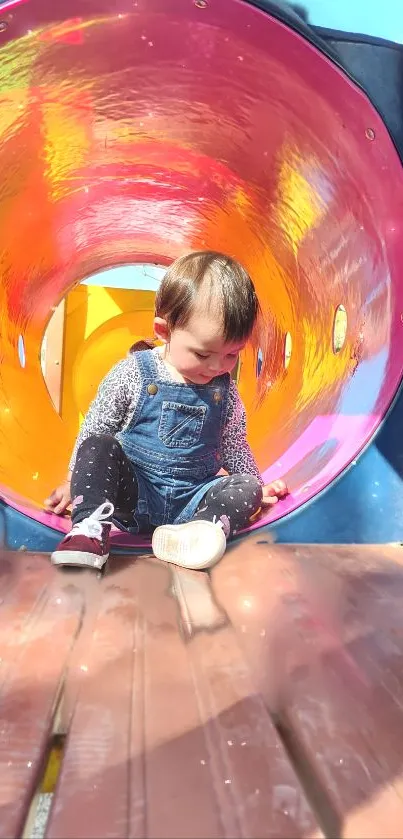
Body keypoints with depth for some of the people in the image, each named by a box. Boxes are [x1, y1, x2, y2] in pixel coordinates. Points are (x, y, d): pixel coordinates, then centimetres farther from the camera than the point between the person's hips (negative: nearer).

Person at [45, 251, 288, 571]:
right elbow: (93, 430, 2)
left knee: (247, 487, -20)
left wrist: (257, 487, 20)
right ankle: (90, 527, -33)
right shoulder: (132, 373, -7)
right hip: (132, 492, -2)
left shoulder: (224, 390, 2)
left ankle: (199, 531, -43)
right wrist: (76, 482, 5)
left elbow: (234, 445, 17)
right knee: (97, 447, -26)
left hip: (190, 500, 3)